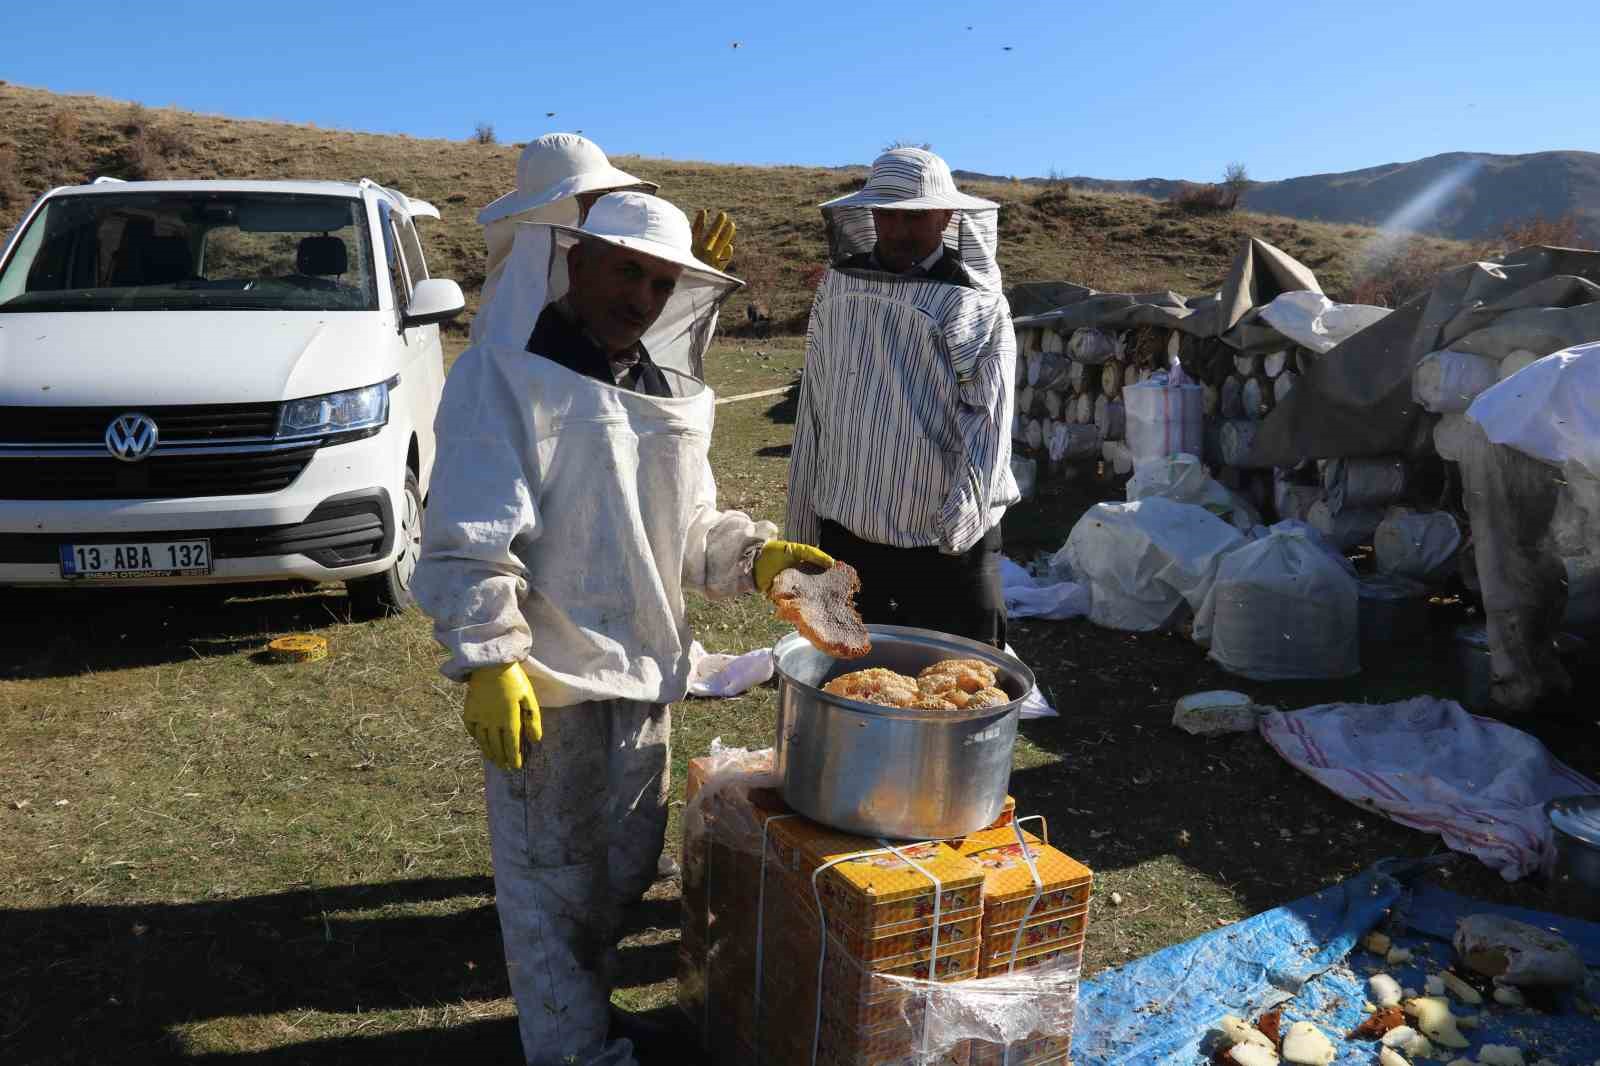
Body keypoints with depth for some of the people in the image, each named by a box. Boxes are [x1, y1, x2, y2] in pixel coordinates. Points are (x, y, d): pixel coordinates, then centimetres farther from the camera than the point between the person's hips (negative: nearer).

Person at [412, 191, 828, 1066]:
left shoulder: (668, 395, 11)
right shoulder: (504, 374, -12)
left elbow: (690, 525, 15)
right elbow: (467, 540, -17)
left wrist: (756, 557, -1)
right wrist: (488, 661, -22)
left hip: (642, 671, 8)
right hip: (547, 683, -8)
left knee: (625, 864, 21)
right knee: (551, 879, 7)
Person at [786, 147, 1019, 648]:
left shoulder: (979, 305, -2)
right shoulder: (838, 286, 6)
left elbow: (989, 422, -11)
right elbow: (813, 412, 8)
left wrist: (962, 510, -28)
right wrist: (802, 528, 9)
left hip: (949, 549, -3)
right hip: (844, 534, 3)